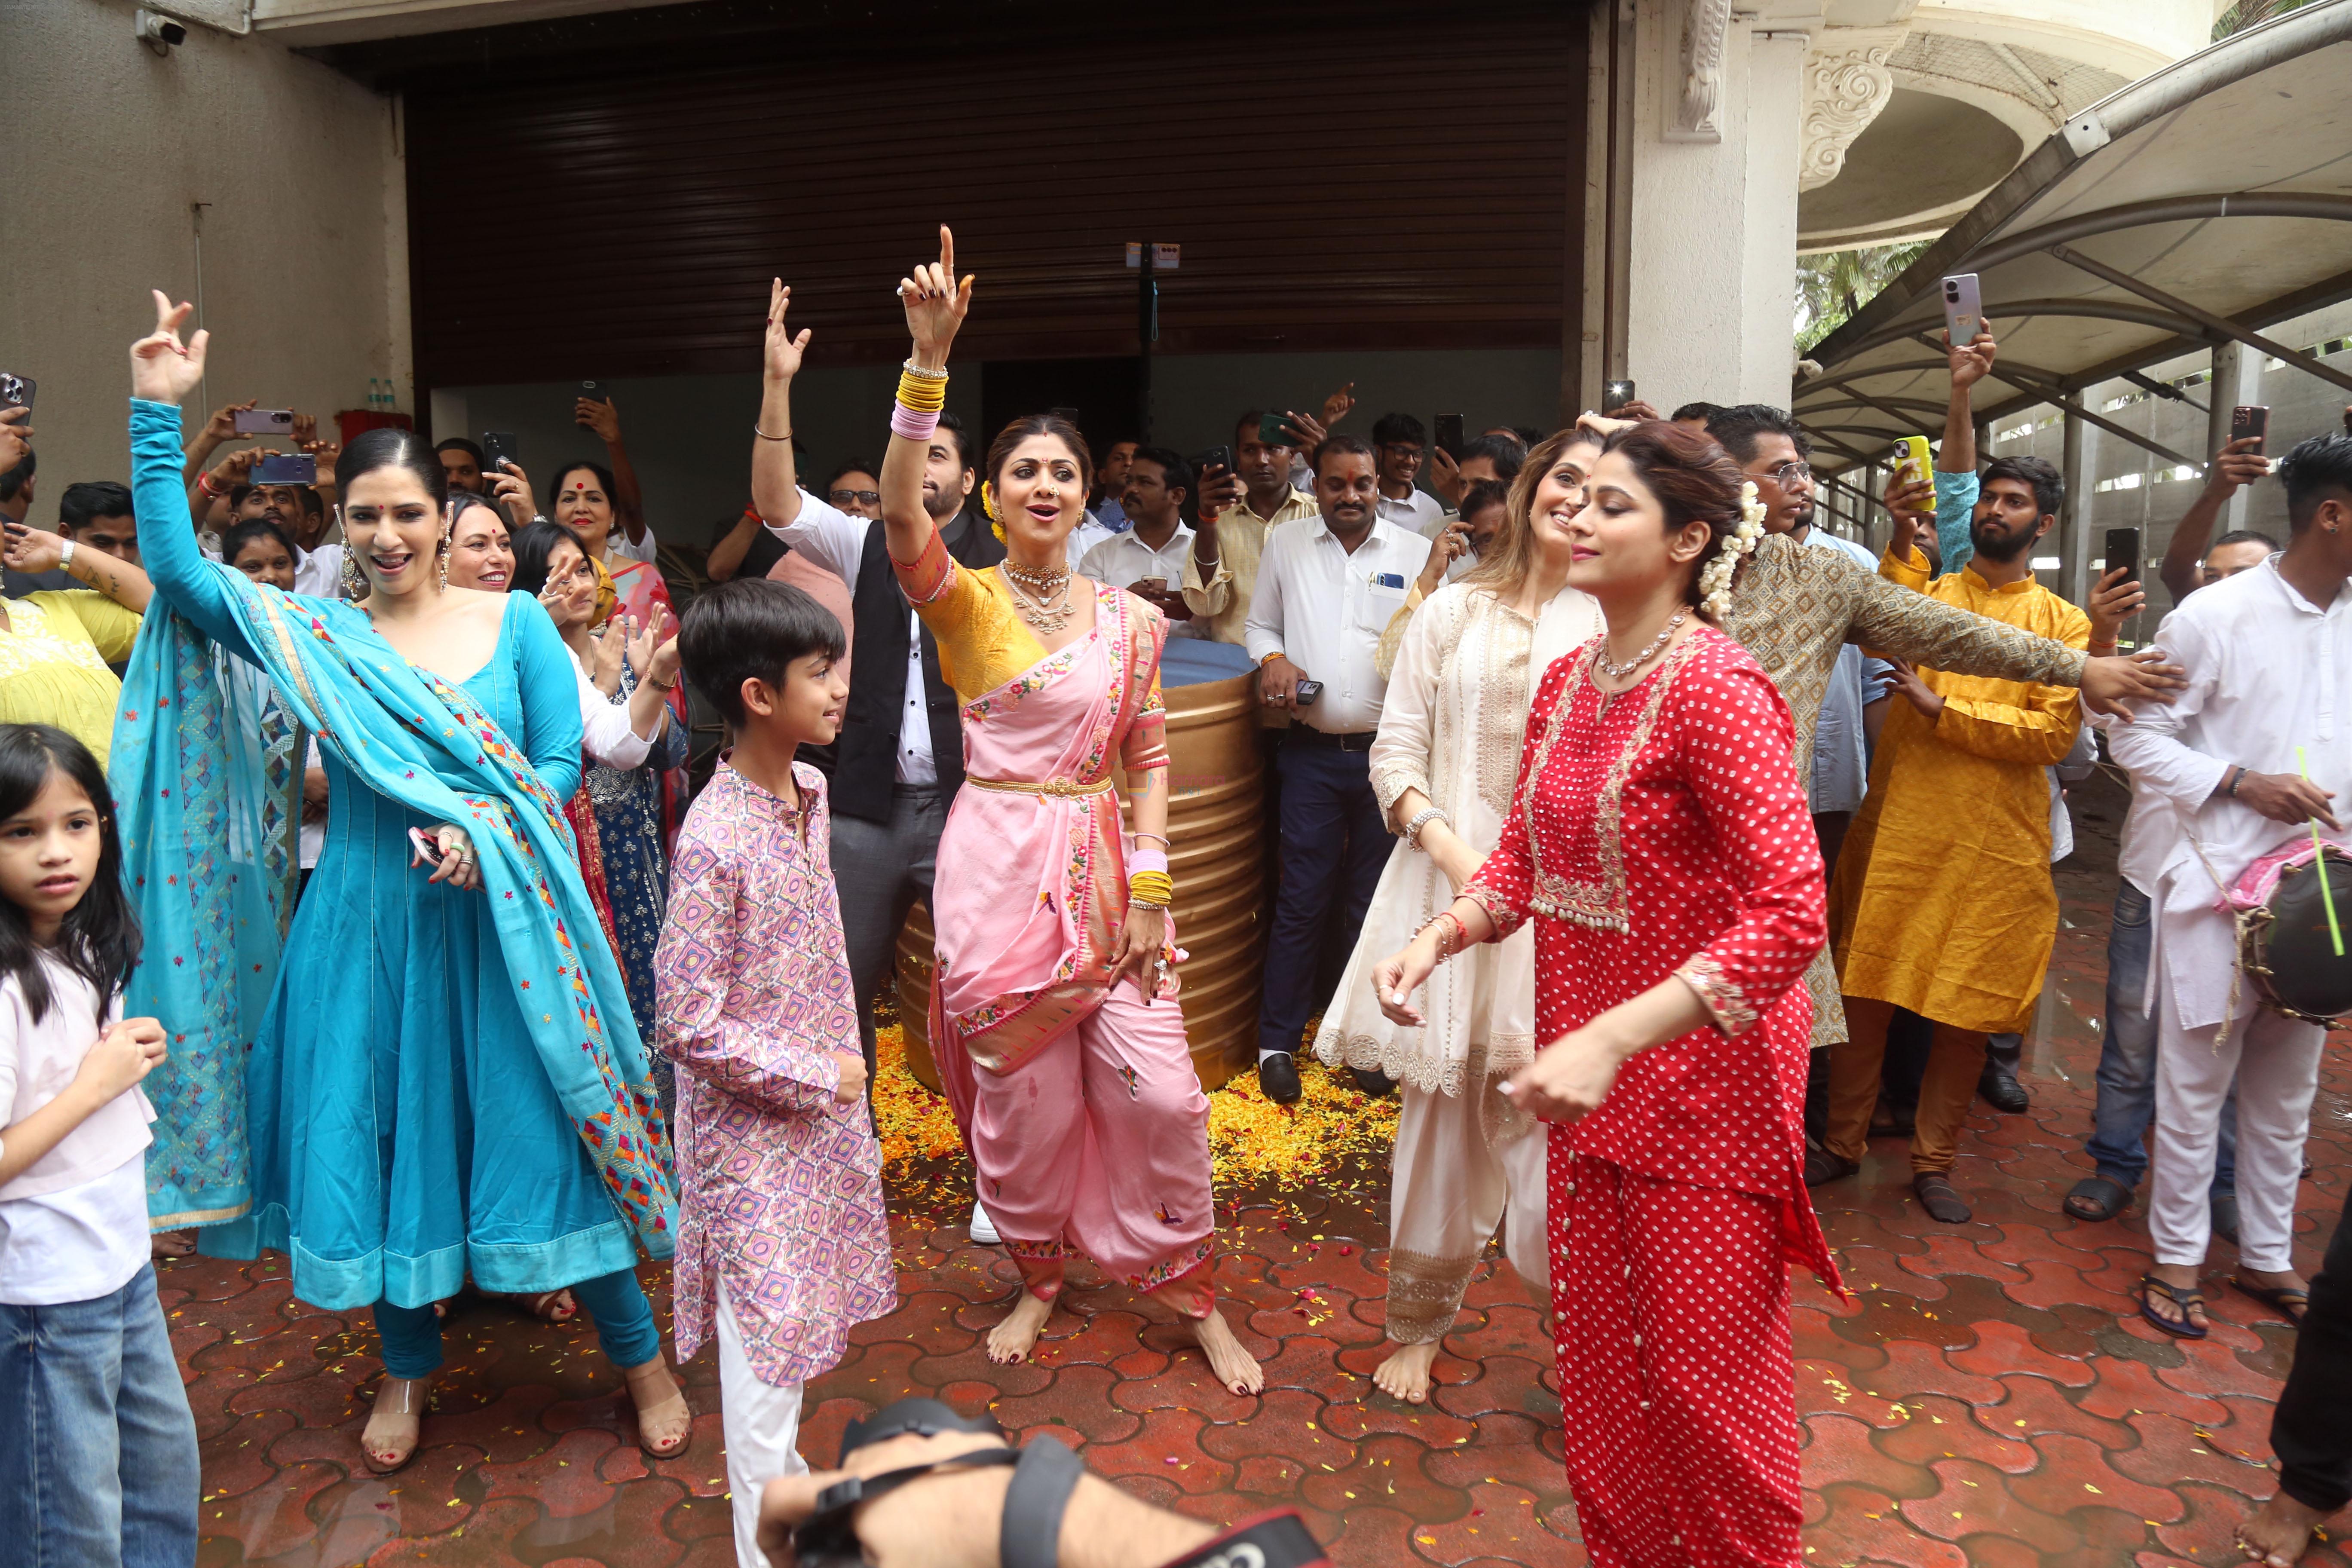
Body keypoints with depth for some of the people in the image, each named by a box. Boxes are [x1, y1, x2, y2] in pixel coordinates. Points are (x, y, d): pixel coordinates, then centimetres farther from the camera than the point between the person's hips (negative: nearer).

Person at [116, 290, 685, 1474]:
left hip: (502, 920, -2)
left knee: (544, 1123, 3)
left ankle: (639, 1352, 20)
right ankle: (407, 1365, 33)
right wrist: (156, 416, -12)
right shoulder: (311, 634, 2)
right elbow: (180, 572, -9)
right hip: (369, 927, 2)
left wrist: (486, 831, -20)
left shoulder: (514, 621, 0)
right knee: (378, 1133, 10)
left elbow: (561, 759, -3)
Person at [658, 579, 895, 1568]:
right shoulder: (714, 841, -26)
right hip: (753, 1126, -7)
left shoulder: (809, 791, -1)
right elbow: (689, 1026, -24)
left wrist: (842, 1068, 12)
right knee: (768, 1339, 6)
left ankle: (789, 1484, 43)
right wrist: (817, 1077, -17)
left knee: (800, 1317, 22)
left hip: (821, 1105, 7)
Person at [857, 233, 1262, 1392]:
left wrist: (1150, 887, -2)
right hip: (997, 863, -2)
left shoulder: (1129, 619, 6)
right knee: (1021, 1092, 8)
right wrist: (930, 359, -30)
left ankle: (1191, 1294, 22)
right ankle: (1037, 1281, 33)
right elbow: (902, 514, -21)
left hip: (1103, 864, 2)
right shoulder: (962, 600, -2)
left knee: (1160, 1088, 1)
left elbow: (1150, 758, 7)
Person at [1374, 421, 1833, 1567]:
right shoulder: (1568, 679, 5)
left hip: (1703, 1073, -7)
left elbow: (1791, 912, -26)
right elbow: (1524, 858, 13)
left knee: (1704, 1379, 9)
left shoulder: (1716, 688, -20)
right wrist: (1438, 936, -7)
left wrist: (1613, 1039, -32)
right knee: (1599, 1353, 19)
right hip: (1590, 1067, 7)